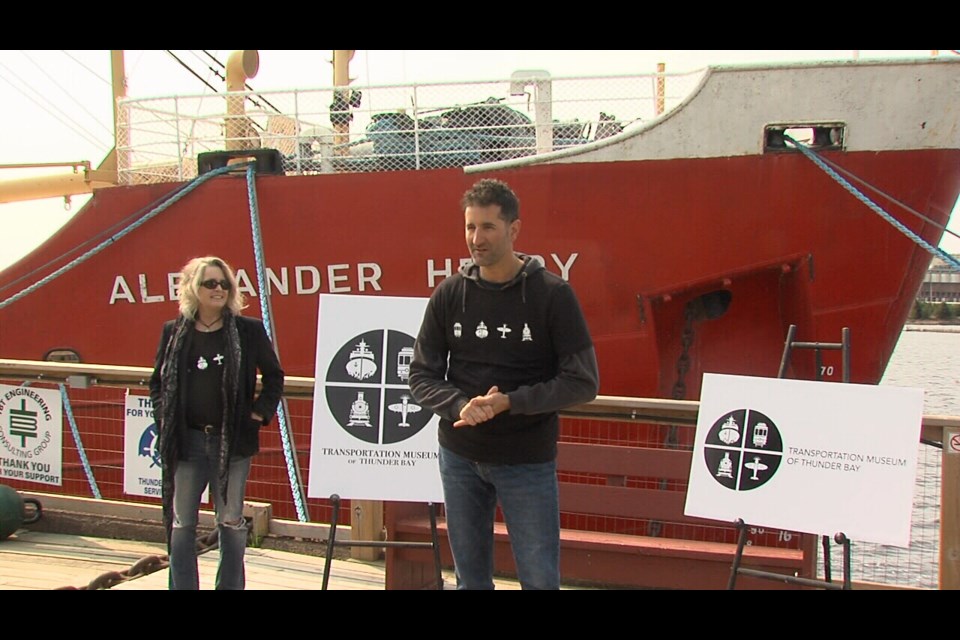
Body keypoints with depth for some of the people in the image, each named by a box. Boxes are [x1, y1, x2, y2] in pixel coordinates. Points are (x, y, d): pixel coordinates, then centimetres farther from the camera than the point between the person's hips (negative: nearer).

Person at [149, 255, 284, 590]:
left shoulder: (249, 330, 0)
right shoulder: (174, 332, 5)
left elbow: (274, 376, 9)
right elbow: (157, 381, 14)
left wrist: (260, 412, 0)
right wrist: (164, 417, 1)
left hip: (233, 440, -1)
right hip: (186, 440, 2)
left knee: (231, 522, 6)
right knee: (181, 524, 7)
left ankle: (230, 586, 17)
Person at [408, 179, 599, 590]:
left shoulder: (552, 294, -9)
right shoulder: (449, 294, -1)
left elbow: (583, 382, -10)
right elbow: (421, 374, 2)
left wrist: (509, 402, -20)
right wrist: (460, 406, -18)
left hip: (528, 461, -3)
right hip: (459, 456, 3)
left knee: (540, 579, 6)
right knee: (470, 577, 16)